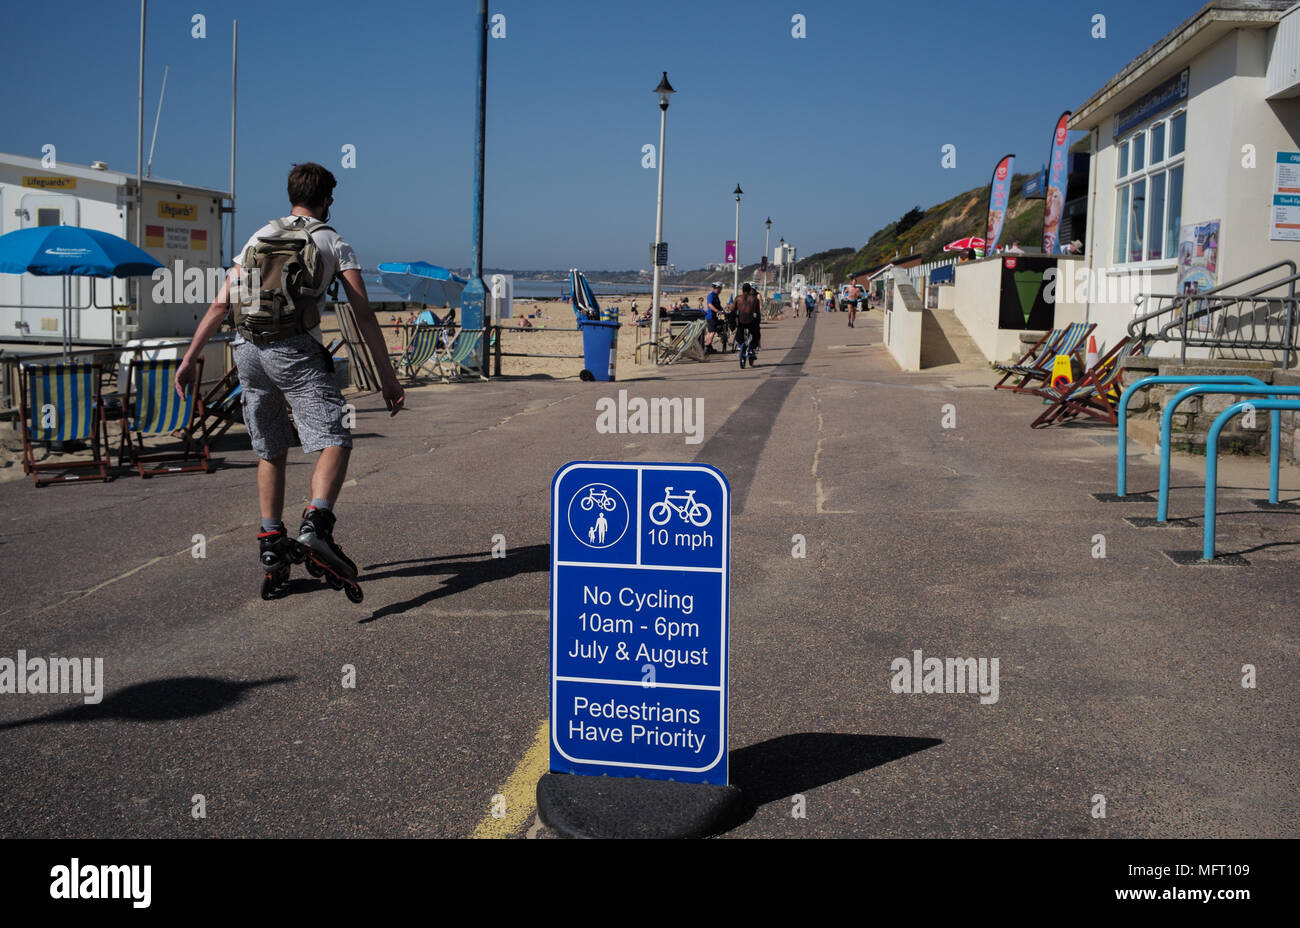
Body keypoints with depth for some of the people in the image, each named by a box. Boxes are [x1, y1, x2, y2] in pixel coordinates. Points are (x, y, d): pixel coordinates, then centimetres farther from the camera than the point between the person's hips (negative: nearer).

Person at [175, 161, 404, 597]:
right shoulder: (335, 244, 10)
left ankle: (271, 546, 16)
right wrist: (387, 376, 3)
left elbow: (219, 305, 17)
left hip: (247, 350, 5)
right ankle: (316, 524, -32)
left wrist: (189, 360, 18)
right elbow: (364, 315, 2)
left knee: (270, 452, 16)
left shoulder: (257, 239, 23)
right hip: (295, 351, -5)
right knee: (335, 442, -9)